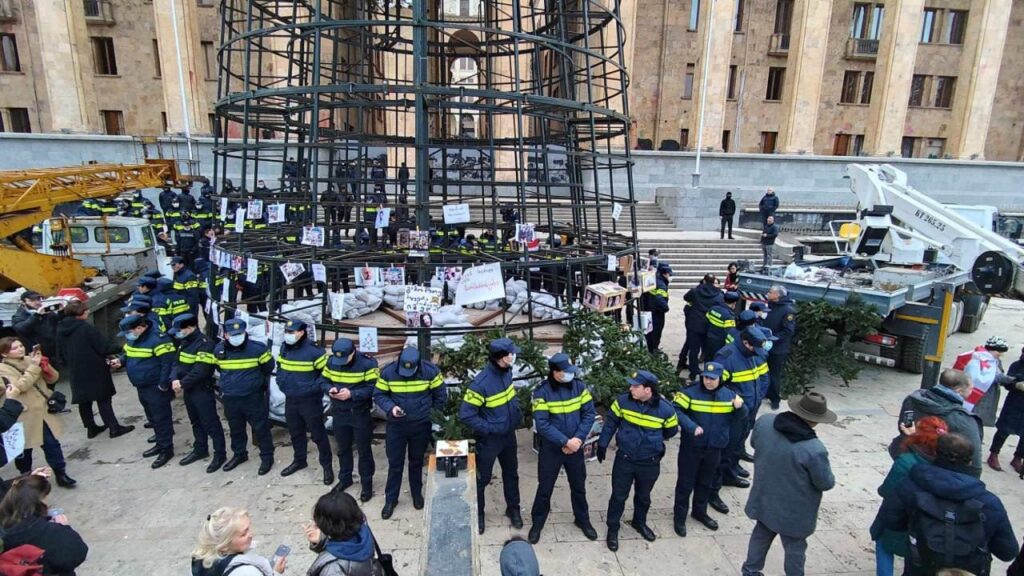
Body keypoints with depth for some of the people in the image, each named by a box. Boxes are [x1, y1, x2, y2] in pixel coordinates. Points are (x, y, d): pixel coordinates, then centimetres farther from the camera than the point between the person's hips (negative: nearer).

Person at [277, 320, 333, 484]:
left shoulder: (313, 351, -19)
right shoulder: (284, 349, 3)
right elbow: (280, 368, 20)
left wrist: (314, 388, -18)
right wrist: (281, 383, 6)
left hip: (310, 401, -6)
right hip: (290, 400, 7)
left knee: (318, 434, 2)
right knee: (296, 433, 21)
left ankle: (327, 466, 14)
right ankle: (299, 461, 39)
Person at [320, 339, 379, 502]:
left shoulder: (367, 363, -20)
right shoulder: (331, 361, -4)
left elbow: (373, 388, -21)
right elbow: (323, 381, 4)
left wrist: (351, 394, -30)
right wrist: (329, 389, -18)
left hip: (361, 413, -5)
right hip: (339, 413, 5)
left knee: (364, 450, 7)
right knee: (343, 448, 21)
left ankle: (367, 484, 22)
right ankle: (345, 478, 40)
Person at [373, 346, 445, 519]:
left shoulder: (430, 371, -18)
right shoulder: (388, 372, -17)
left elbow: (440, 395, -4)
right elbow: (378, 395, -6)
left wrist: (429, 414, 0)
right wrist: (390, 408, -23)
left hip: (421, 426, 0)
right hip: (396, 425, 0)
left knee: (417, 462, 18)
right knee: (394, 463, 9)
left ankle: (417, 493, 39)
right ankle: (390, 499, 27)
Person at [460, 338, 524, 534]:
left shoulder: (507, 372, -8)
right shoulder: (481, 383, -30)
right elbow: (465, 415, -25)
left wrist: (518, 414, 2)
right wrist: (489, 428, -22)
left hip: (509, 435, 6)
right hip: (489, 439, -6)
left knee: (511, 473, 22)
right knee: (482, 478, 13)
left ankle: (513, 509, 42)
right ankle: (478, 514, 35)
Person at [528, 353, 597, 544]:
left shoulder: (579, 386, -9)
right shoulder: (542, 392, -19)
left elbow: (589, 414, -7)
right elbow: (542, 424, -21)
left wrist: (578, 438, -17)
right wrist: (565, 442, -24)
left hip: (576, 447, 3)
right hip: (551, 449, -3)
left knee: (579, 486, 19)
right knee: (545, 487, 11)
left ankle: (582, 520, 42)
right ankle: (537, 523, 33)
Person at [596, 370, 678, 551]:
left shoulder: (665, 409, -18)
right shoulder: (623, 401, -15)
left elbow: (671, 431, 3)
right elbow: (611, 422, -1)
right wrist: (602, 444, 3)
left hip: (650, 463, 1)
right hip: (624, 459, 0)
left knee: (643, 496, 22)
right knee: (619, 496, 9)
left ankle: (639, 522, 47)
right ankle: (612, 528, 29)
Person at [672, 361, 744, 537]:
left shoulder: (728, 395, -2)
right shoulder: (691, 392, -16)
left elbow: (739, 417, 8)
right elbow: (676, 410, -21)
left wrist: (739, 407, -15)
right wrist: (691, 426, -31)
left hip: (714, 449, 4)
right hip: (691, 447, -4)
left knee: (706, 483, 22)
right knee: (686, 483, 7)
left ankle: (700, 512, 43)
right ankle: (679, 517, 23)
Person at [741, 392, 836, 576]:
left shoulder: (764, 421, -18)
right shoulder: (814, 449, -34)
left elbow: (754, 443, 4)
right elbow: (826, 483, -17)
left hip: (765, 499, 5)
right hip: (794, 511, -5)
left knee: (761, 536, 27)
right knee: (795, 548, 20)